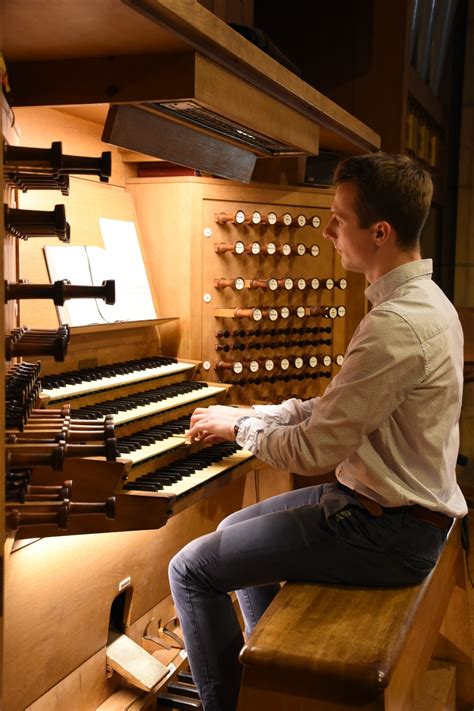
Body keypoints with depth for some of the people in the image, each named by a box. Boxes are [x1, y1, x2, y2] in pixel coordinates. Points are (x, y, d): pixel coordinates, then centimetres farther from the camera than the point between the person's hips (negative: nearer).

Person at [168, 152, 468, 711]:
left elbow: (313, 451, -23)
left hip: (386, 530, -10)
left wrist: (237, 427, -6)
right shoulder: (423, 299, 7)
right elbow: (338, 409, 12)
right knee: (236, 529, 23)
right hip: (400, 502, 10)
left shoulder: (397, 325, -27)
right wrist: (251, 414, 6)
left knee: (192, 570, -6)